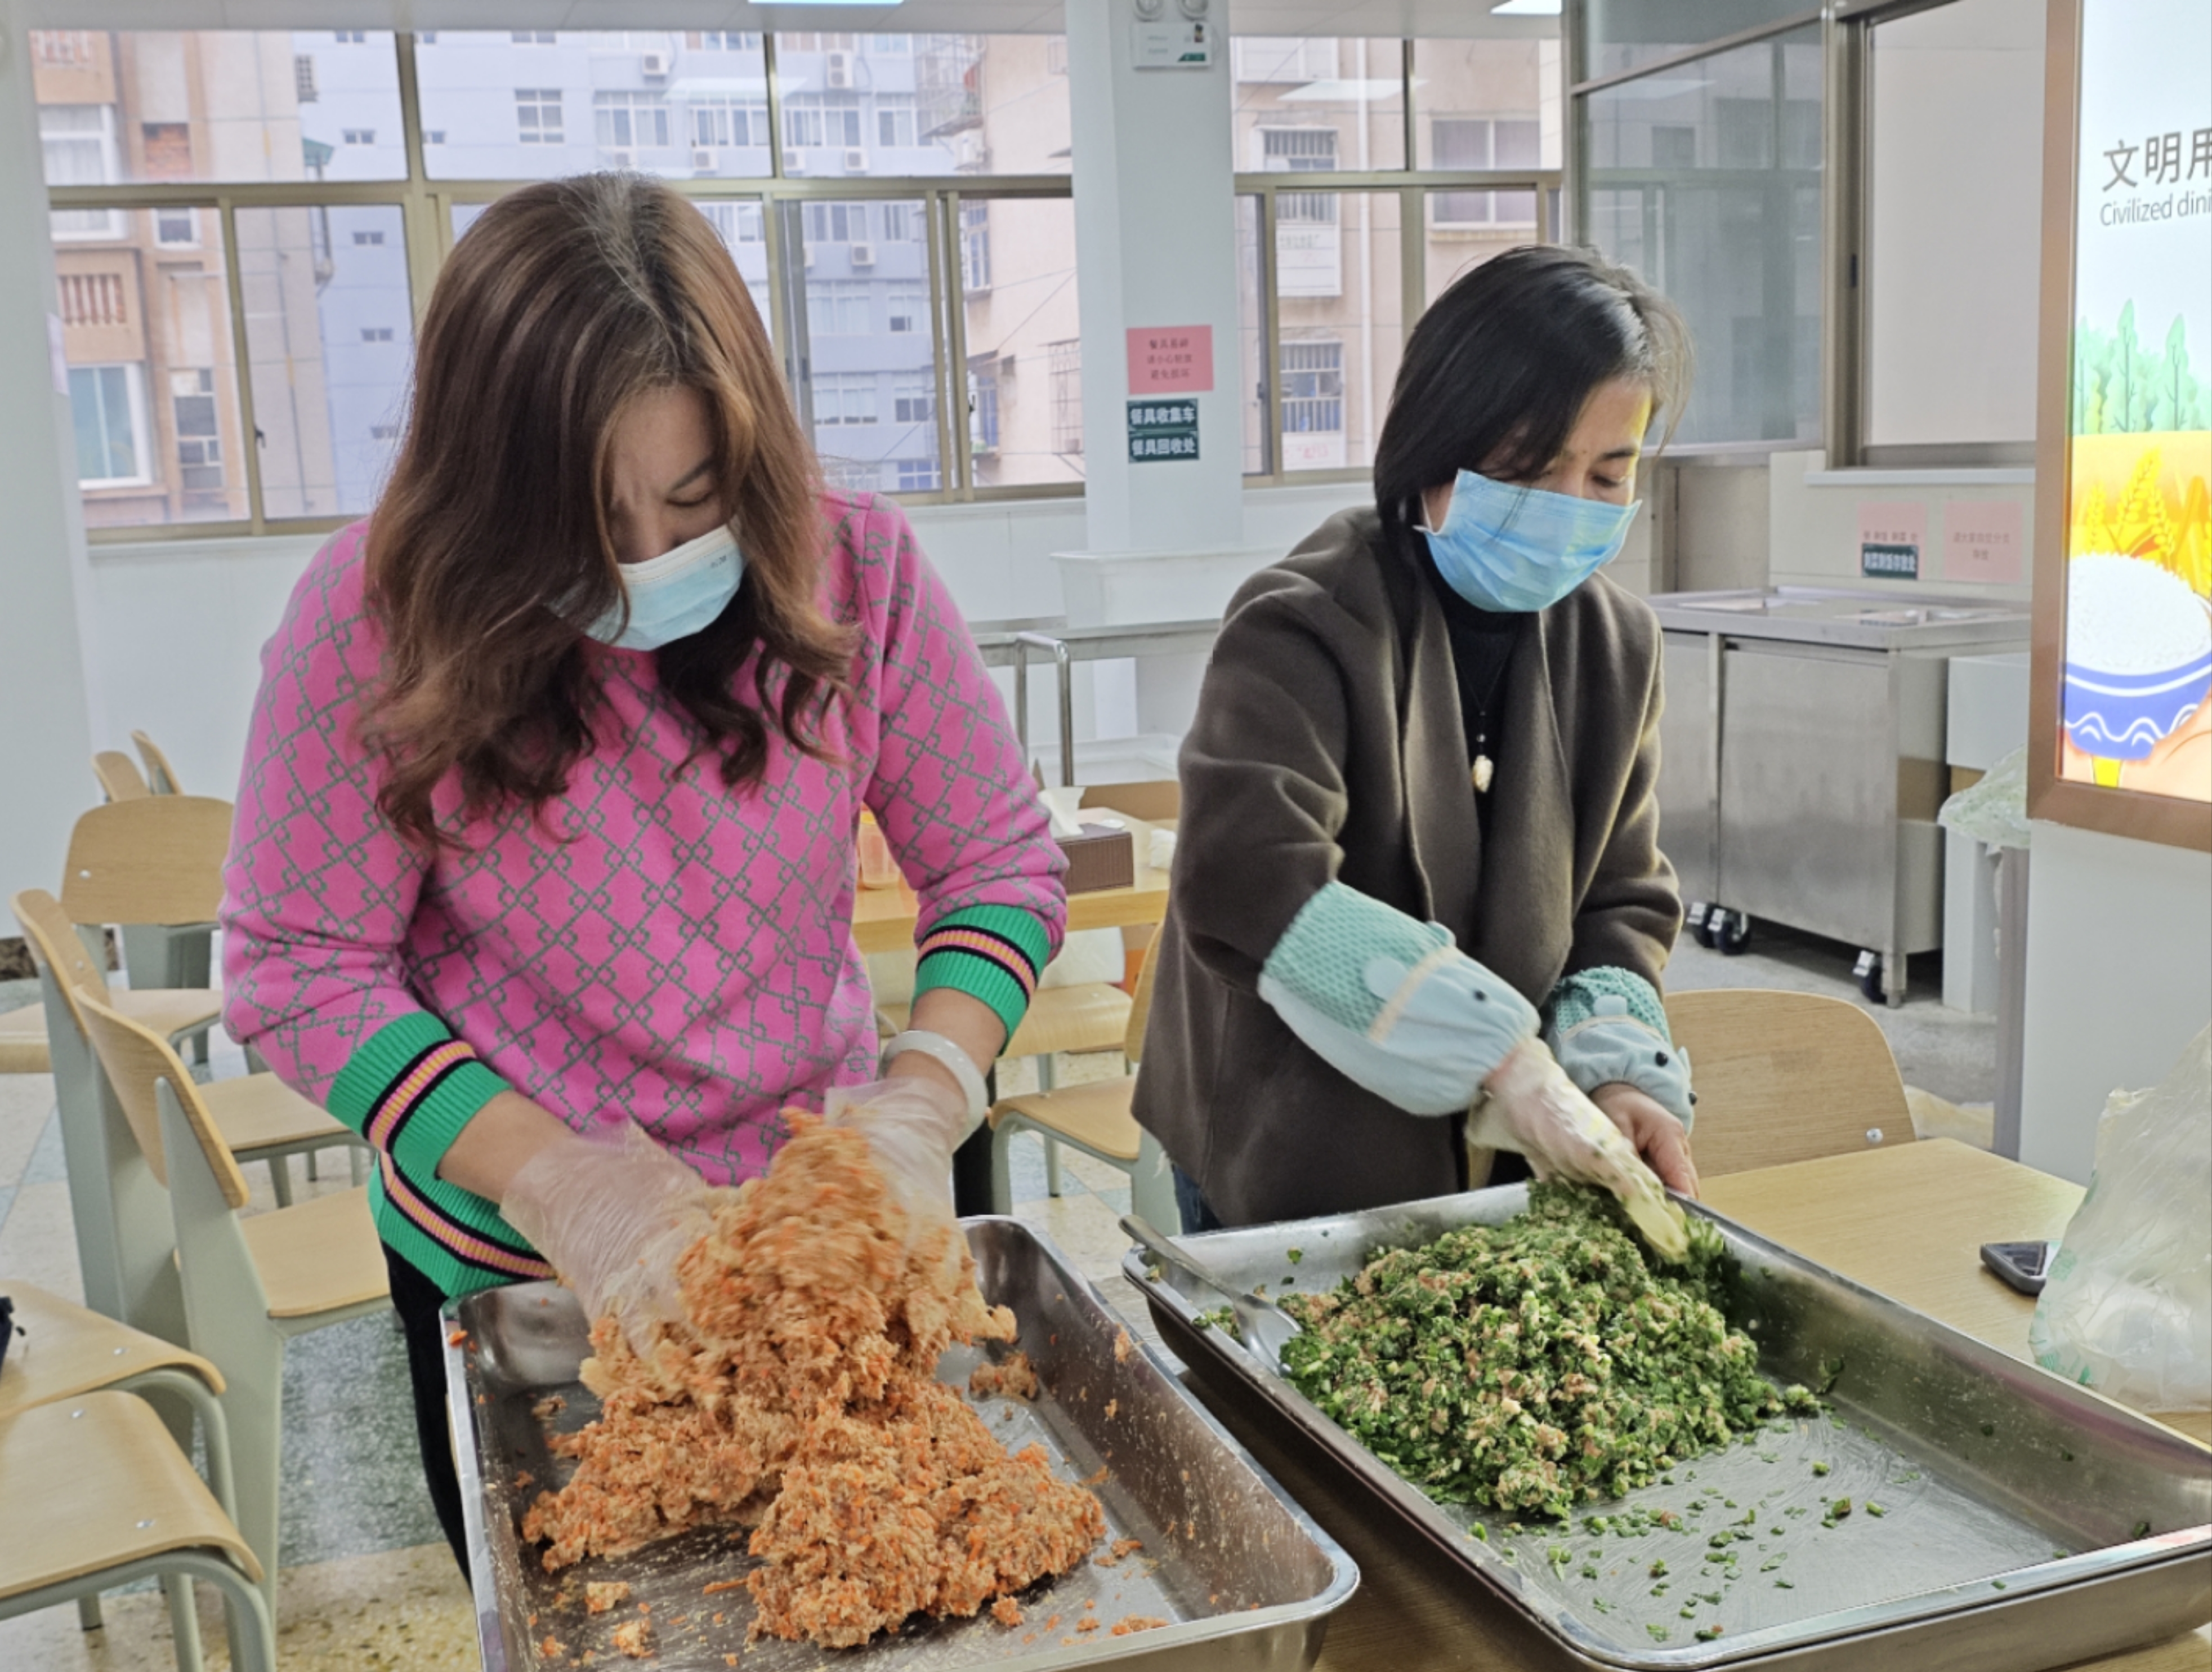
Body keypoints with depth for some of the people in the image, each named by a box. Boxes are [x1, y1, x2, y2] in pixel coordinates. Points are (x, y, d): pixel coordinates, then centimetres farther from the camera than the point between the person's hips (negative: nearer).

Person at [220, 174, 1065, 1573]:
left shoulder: (853, 570, -16)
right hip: (507, 1269, -1)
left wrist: (927, 1095, -26)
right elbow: (295, 967, -17)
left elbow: (1001, 865, -9)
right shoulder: (383, 615, -20)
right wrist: (548, 1173, -28)